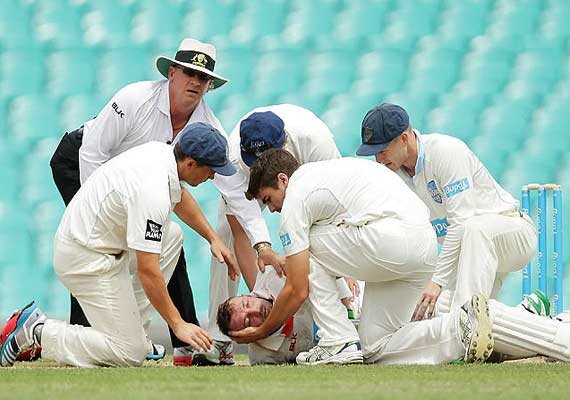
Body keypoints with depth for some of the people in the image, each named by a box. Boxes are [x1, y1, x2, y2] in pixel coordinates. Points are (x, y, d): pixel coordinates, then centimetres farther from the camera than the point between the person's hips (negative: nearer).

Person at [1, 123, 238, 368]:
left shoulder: (161, 151, 0)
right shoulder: (153, 192, -28)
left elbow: (179, 195, 26)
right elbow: (147, 270, -29)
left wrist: (212, 238, 23)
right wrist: (178, 325, -24)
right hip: (88, 259, -10)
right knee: (131, 355, -10)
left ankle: (129, 327, 14)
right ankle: (36, 331, -4)